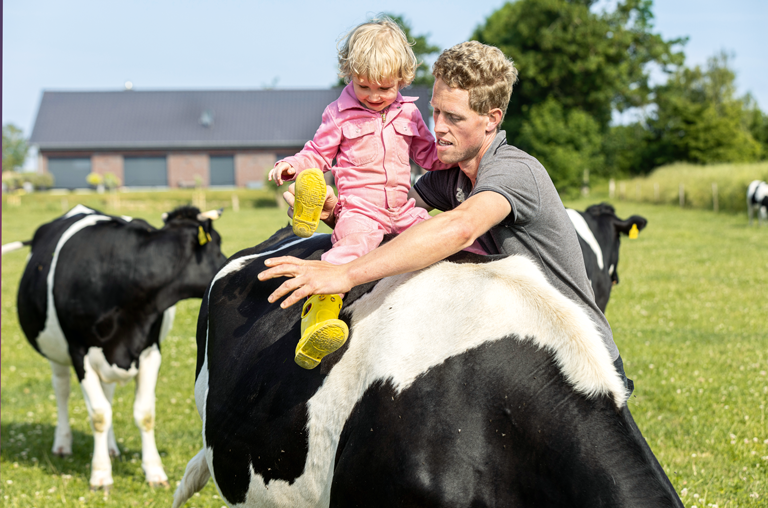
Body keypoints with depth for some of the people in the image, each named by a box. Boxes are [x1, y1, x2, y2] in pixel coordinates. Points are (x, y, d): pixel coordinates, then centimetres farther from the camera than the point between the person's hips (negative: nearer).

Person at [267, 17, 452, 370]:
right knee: (354, 242, -34)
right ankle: (320, 308, -51)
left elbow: (428, 155, 23)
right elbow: (318, 154, 7)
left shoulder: (408, 113, 12)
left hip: (403, 211, 6)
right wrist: (292, 165, -12)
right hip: (359, 210, -6)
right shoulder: (340, 115, 2)